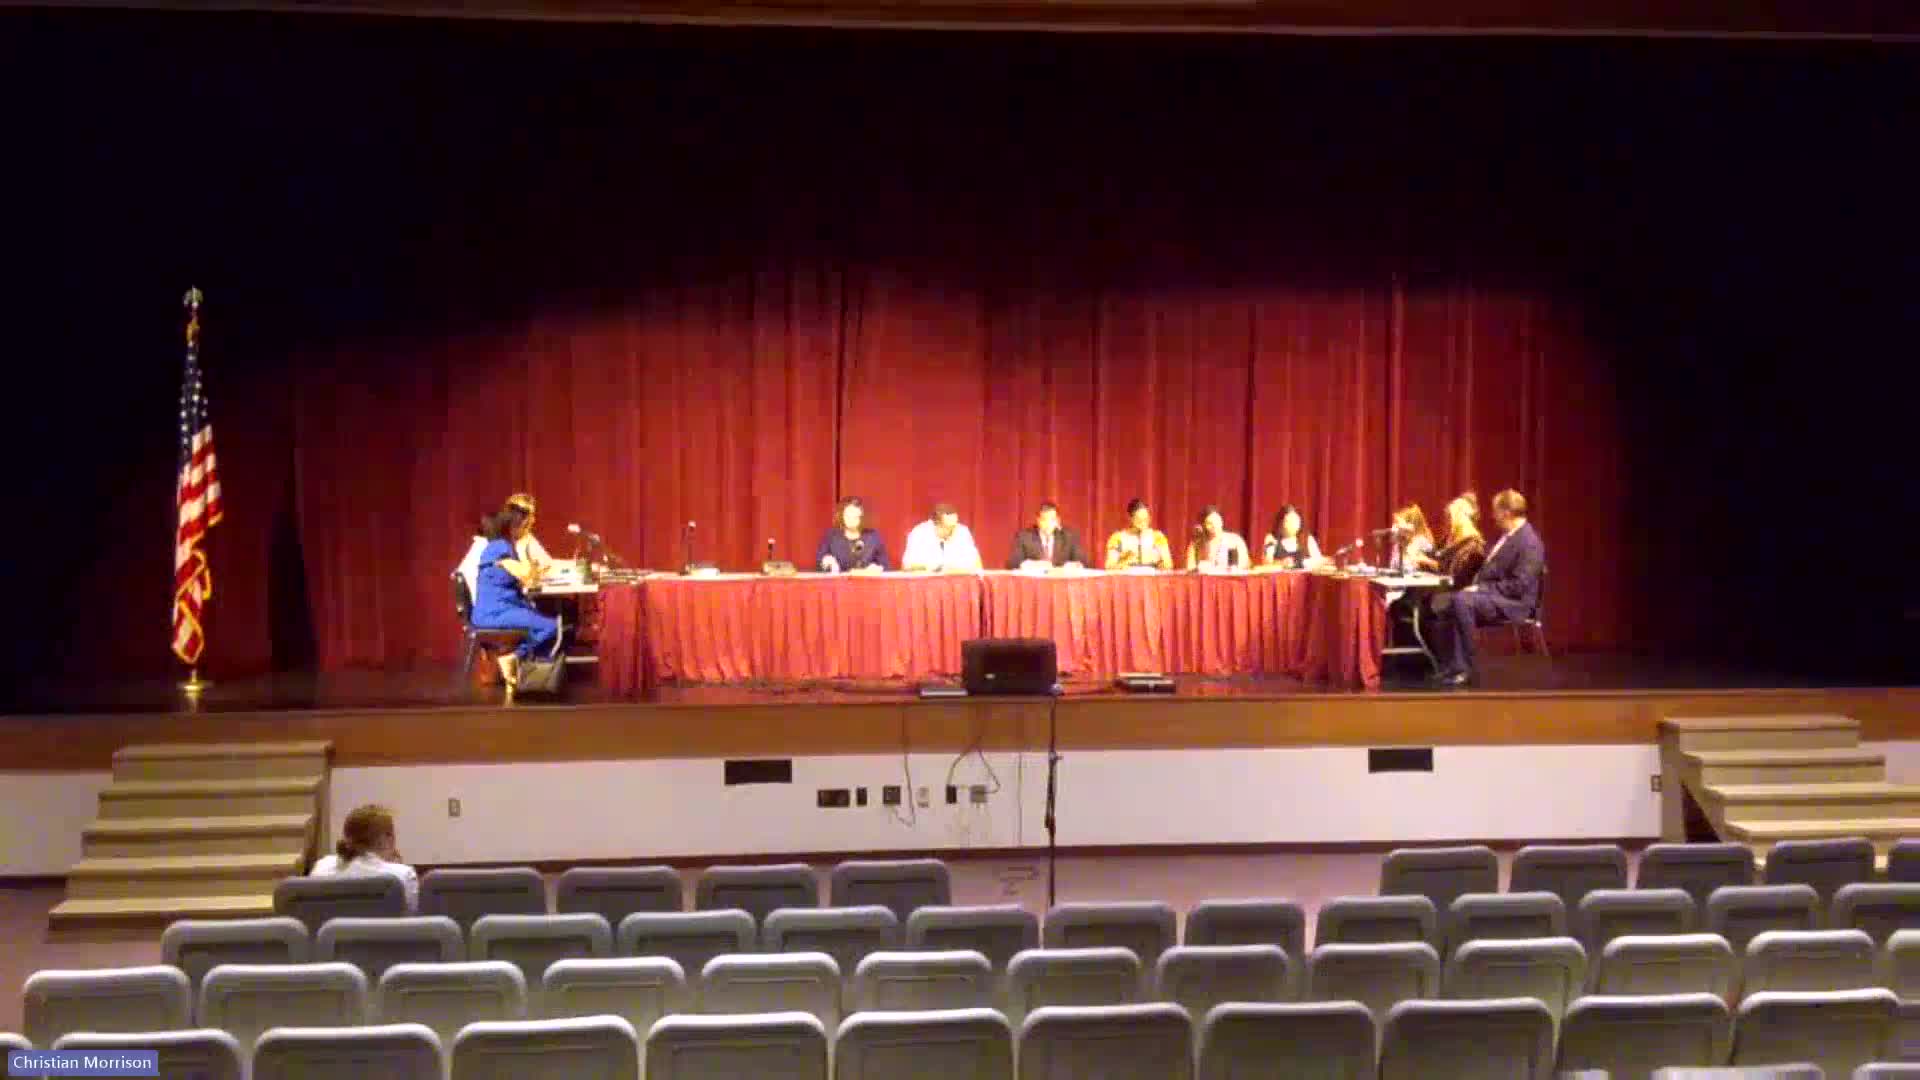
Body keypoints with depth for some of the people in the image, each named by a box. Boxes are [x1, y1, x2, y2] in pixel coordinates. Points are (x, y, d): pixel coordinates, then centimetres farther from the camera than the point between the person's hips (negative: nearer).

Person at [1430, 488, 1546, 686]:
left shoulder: (1529, 542, -15)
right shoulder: (1508, 535, 15)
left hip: (1513, 603, -10)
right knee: (1441, 601, -7)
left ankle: (1464, 669, -25)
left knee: (1461, 601, -32)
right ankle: (1450, 666, -6)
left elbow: (1519, 586, -21)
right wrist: (1476, 585, 6)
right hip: (1490, 595, 10)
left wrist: (1481, 588, -19)